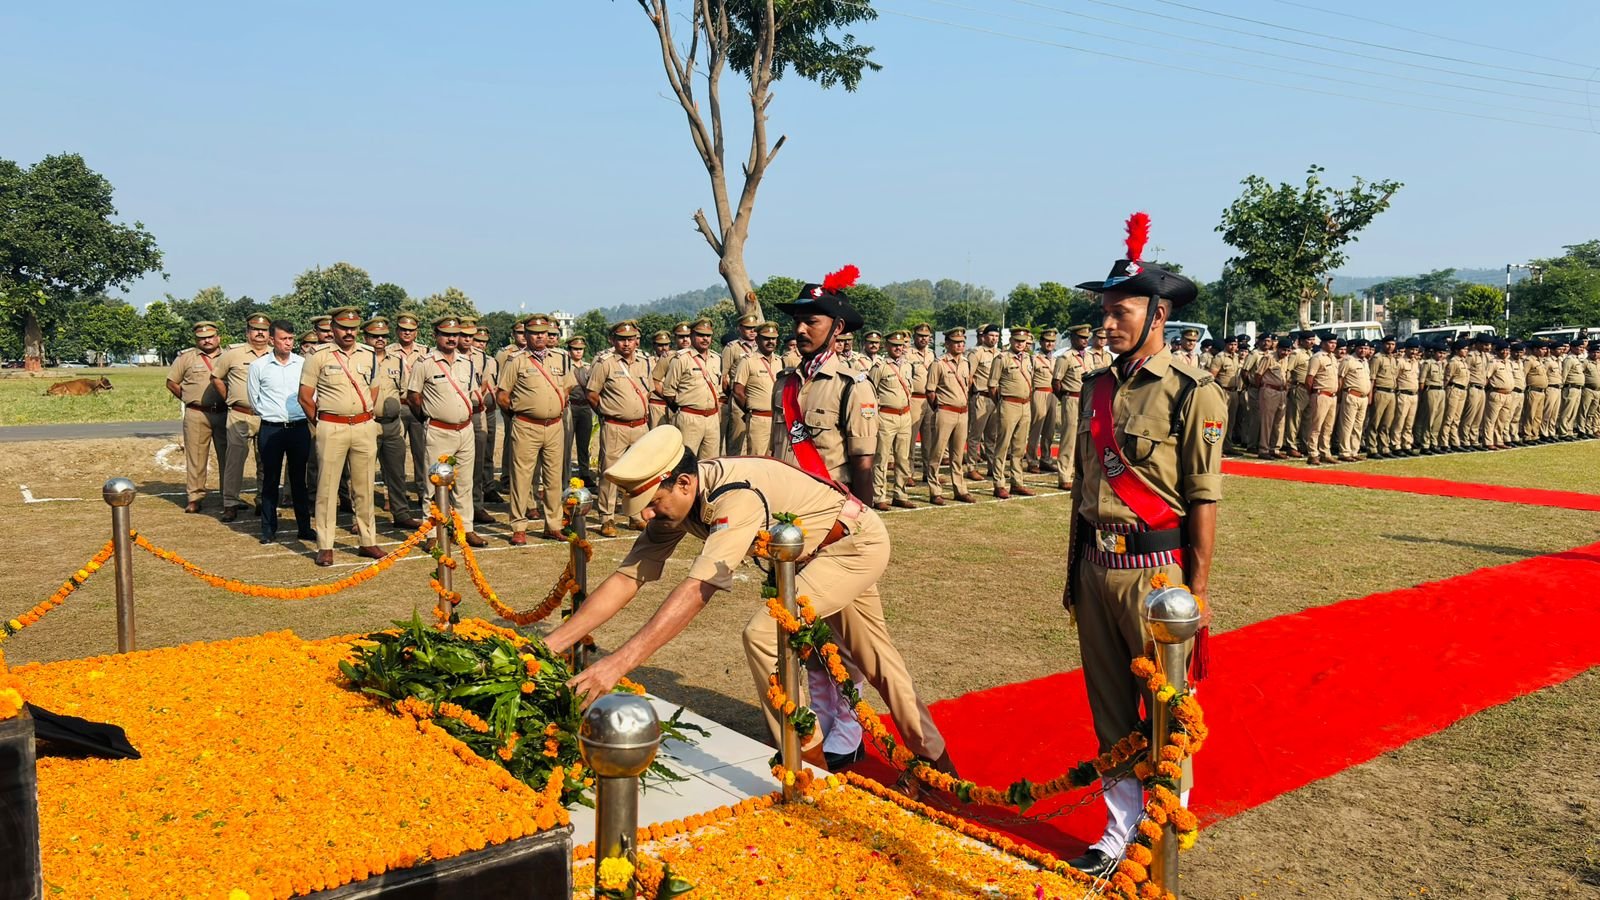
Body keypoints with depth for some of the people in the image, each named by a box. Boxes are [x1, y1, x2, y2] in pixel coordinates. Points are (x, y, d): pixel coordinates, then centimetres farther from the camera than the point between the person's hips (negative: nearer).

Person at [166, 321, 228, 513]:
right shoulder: (186, 357, 6)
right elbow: (171, 382, 11)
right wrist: (189, 398, 6)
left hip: (224, 413, 1)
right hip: (196, 415, -1)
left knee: (227, 457, 5)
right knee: (195, 456, 0)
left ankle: (230, 497, 13)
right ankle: (195, 497, 7)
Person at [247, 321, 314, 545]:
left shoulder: (303, 364, 1)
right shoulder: (258, 366, 0)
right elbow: (253, 400, 7)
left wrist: (299, 413, 3)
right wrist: (272, 413, 9)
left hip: (299, 427, 1)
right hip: (271, 429, -1)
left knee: (299, 479, 8)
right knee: (270, 480, 5)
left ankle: (304, 527, 14)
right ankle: (268, 528, 13)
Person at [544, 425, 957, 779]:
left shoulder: (736, 495, -37)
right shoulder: (675, 501, -12)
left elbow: (697, 590, -47)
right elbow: (626, 579, -13)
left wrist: (619, 662, -52)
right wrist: (550, 644, -21)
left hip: (857, 542, -9)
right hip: (818, 553, 9)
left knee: (764, 635, -19)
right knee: (872, 656, 21)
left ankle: (810, 768, -4)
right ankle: (934, 760, 40)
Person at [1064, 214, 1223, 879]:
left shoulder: (1192, 392, -10)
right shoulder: (1098, 388, 9)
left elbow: (1203, 500, -11)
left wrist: (1198, 591, -11)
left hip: (1153, 568, -6)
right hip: (1097, 567, 6)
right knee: (1109, 707, 15)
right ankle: (1121, 827, 30)